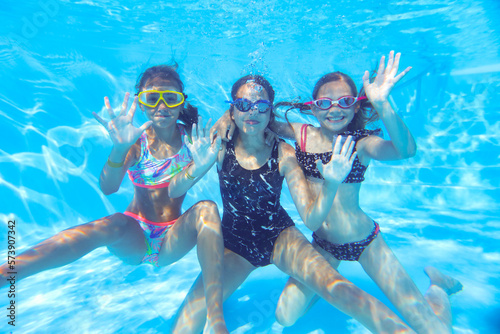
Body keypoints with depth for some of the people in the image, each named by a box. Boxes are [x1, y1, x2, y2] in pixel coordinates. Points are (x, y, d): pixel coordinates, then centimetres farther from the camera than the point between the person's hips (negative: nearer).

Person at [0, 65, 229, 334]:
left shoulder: (192, 137, -4)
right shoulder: (136, 140, -4)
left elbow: (175, 189, -18)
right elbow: (108, 188, -19)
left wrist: (198, 167, -39)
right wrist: (120, 149, -37)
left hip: (172, 243, 1)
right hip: (133, 240, 0)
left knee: (207, 209, -28)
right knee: (112, 225, -33)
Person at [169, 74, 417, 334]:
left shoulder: (283, 154, -11)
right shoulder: (222, 147, -10)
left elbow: (311, 219, -12)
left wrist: (331, 185, -30)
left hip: (279, 236, 0)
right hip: (233, 244, 1)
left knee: (335, 287, -20)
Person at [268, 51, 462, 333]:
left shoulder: (361, 142, -16)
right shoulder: (302, 133, -6)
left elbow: (406, 150, -35)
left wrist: (382, 103, -47)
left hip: (364, 242, -3)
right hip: (323, 244, 3)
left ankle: (437, 287, 35)